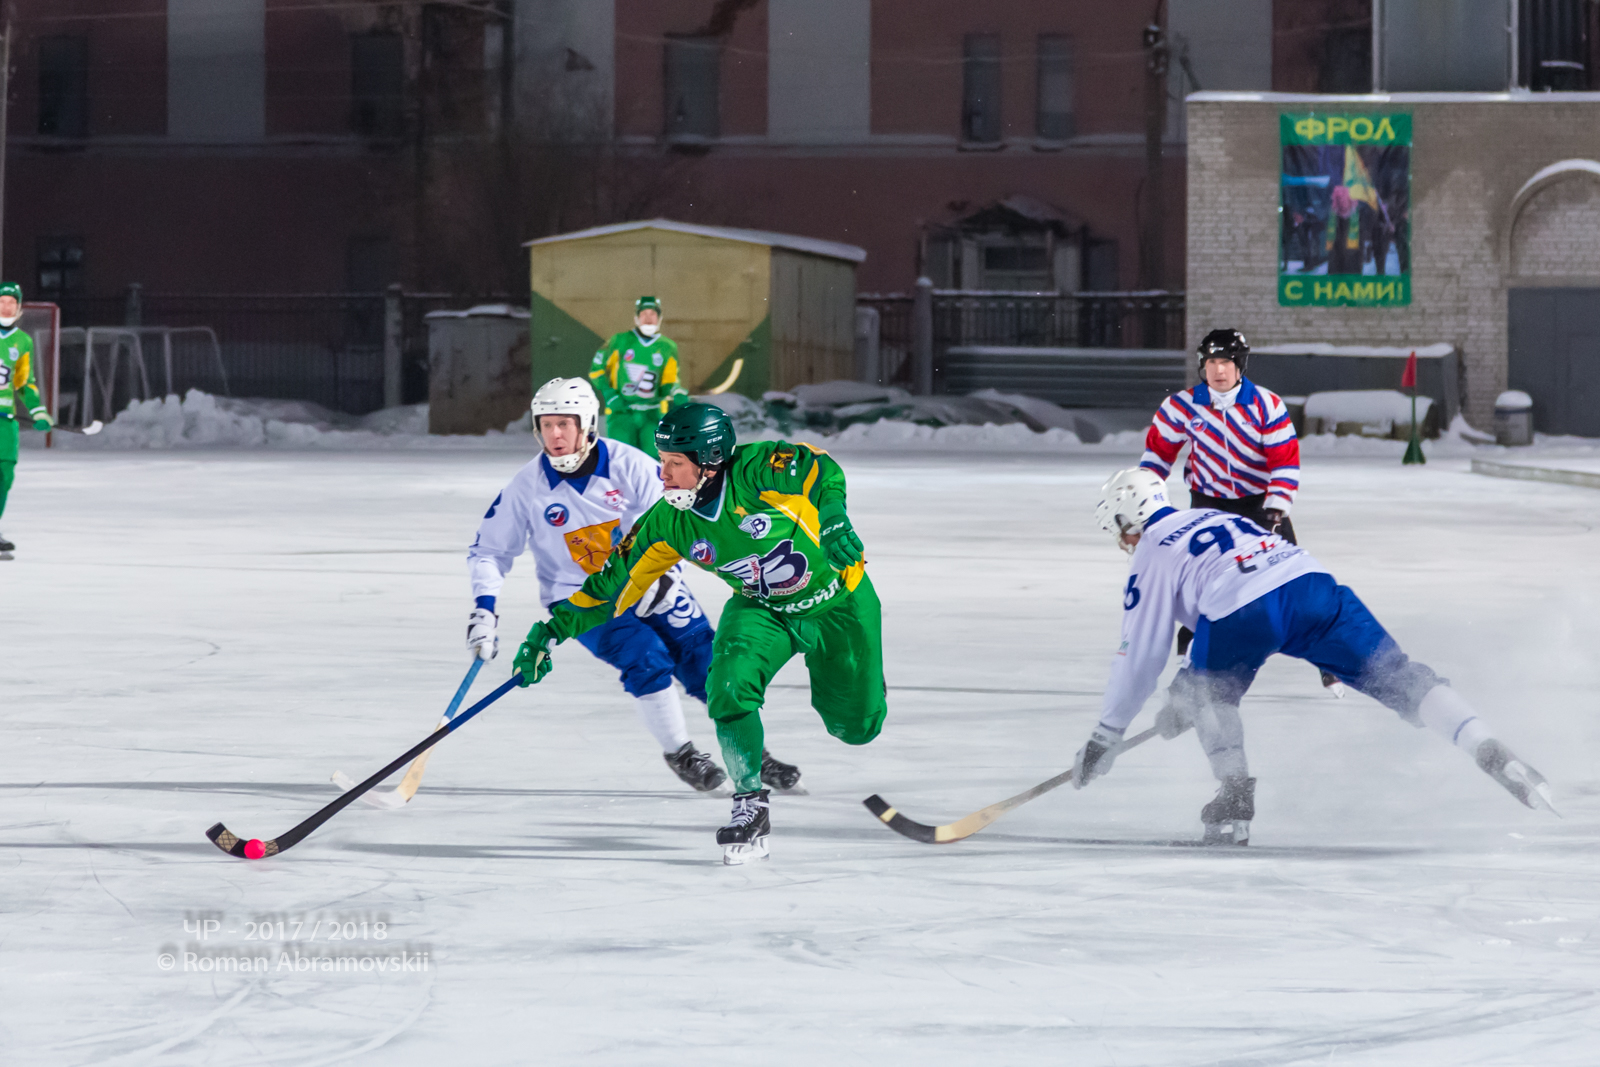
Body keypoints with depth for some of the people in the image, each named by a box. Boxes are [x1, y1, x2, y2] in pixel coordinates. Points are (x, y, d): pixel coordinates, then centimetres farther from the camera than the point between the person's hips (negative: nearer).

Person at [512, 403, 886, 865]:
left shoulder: (758, 471, -30)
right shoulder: (670, 523, -14)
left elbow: (822, 471, -22)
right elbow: (616, 583, -8)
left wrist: (833, 518, -40)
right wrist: (555, 629, -12)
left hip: (837, 597, -3)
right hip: (760, 609, 3)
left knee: (856, 726, 4)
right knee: (730, 687, -25)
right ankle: (750, 804, -12)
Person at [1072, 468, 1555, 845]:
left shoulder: (1151, 556, 20)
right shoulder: (1214, 518, 40)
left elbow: (1140, 655, 20)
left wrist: (1106, 736, 30)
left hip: (1244, 612, -5)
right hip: (1312, 582, 5)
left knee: (1212, 694, 22)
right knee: (1395, 677, 3)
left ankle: (1235, 799, 9)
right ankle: (1492, 753, -10)